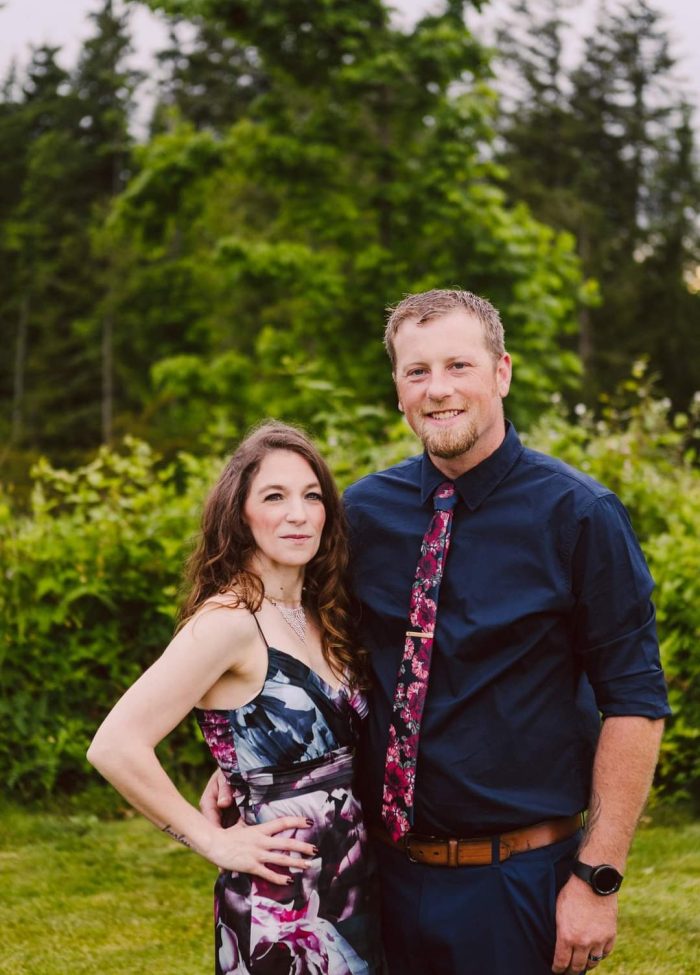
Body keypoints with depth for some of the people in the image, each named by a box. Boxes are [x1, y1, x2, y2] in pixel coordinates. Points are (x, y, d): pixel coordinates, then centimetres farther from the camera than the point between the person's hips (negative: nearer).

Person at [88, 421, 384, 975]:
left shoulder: (319, 617, 6)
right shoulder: (228, 621, -17)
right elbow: (115, 747, -24)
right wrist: (213, 841, -16)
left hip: (358, 891, 7)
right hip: (281, 911, -7)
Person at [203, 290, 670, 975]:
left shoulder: (577, 514, -10)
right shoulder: (365, 510, 3)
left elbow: (634, 703, -11)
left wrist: (598, 878, -14)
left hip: (519, 888, -4)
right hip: (389, 875, 4)